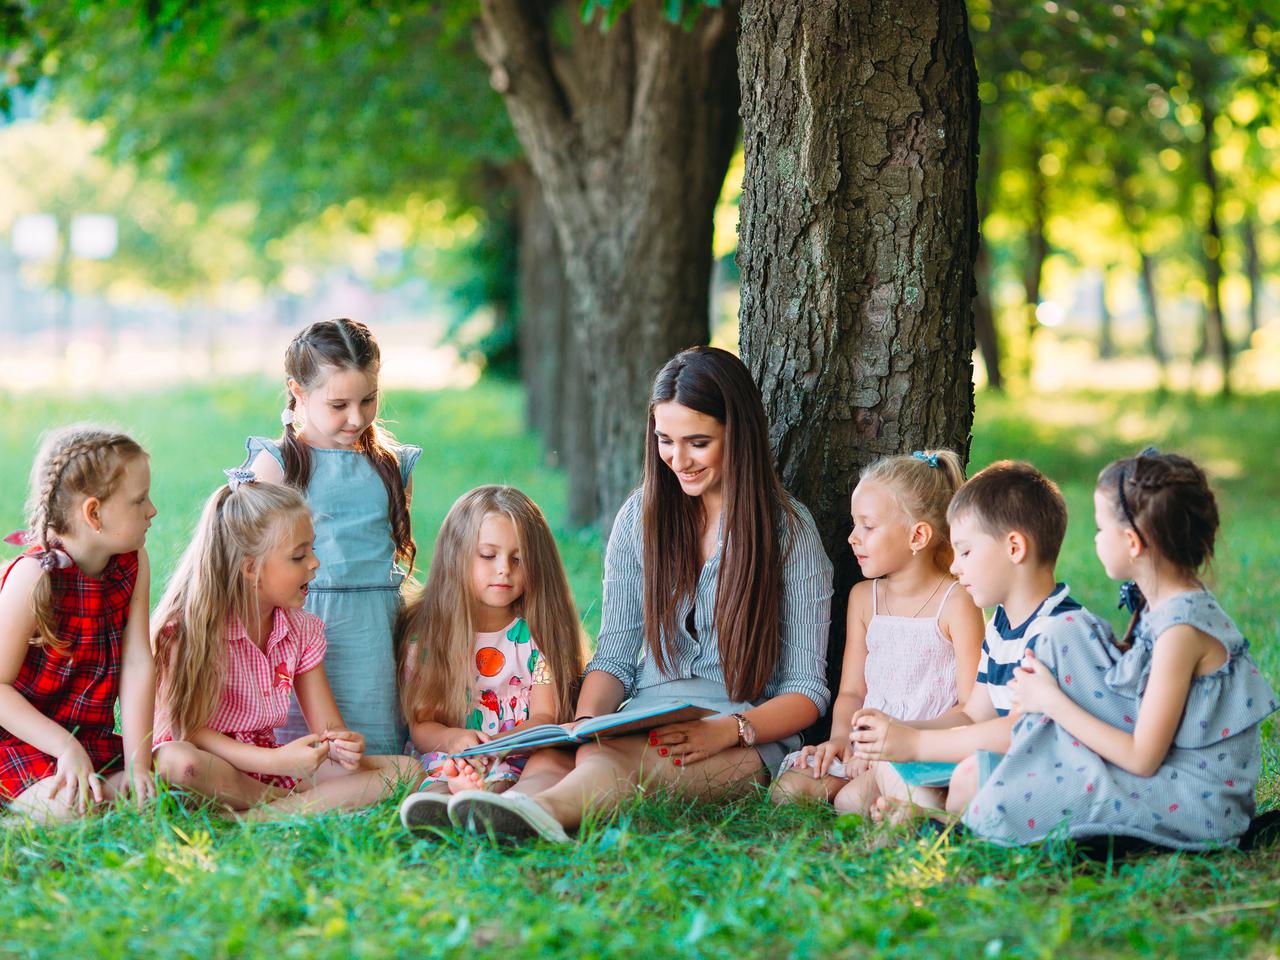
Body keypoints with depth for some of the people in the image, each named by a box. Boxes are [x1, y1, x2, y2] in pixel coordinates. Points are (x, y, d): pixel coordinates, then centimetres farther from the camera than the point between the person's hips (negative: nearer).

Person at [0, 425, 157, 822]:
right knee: (70, 807, -30)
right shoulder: (34, 577, -20)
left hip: (93, 740, 6)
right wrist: (66, 749, -26)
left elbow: (137, 663, -7)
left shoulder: (133, 563, -1)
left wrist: (137, 763, -14)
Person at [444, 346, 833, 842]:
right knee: (546, 759, -33)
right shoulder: (641, 515, 13)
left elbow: (807, 690, 0)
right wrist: (585, 720, -11)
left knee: (610, 757, -39)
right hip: (644, 727, 4)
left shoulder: (789, 529, 1)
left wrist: (727, 730, -20)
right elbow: (614, 656, 12)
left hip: (750, 742, -4)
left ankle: (540, 809, -69)